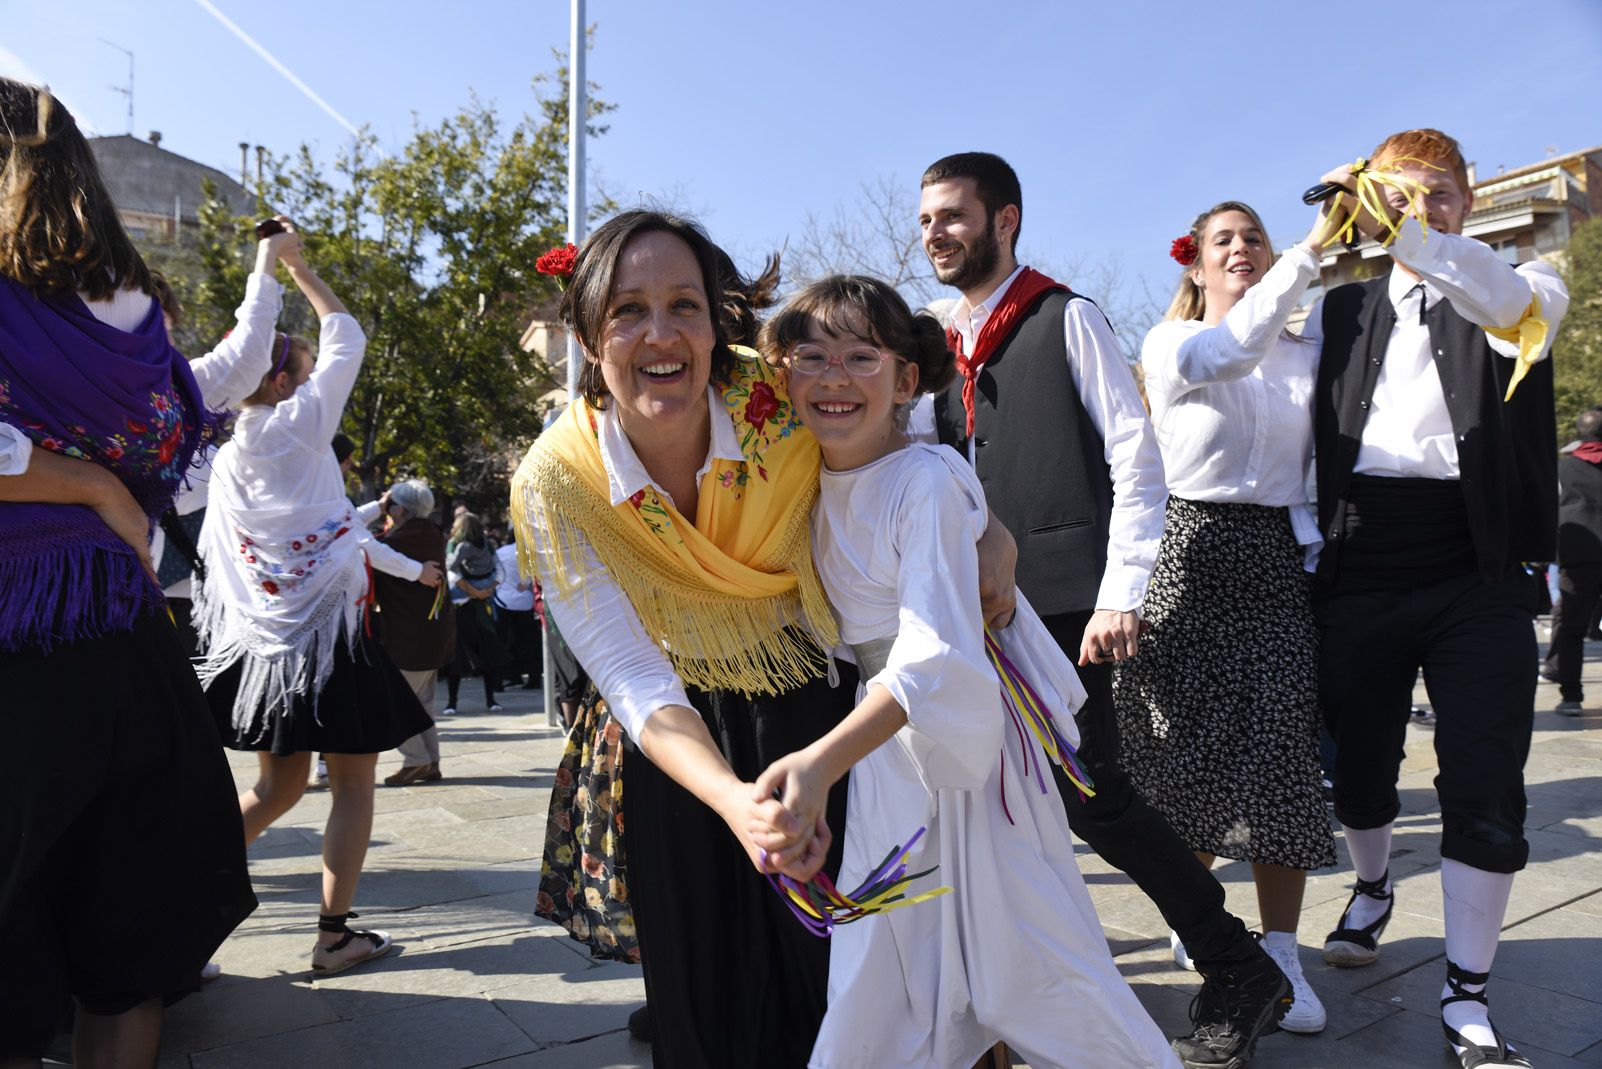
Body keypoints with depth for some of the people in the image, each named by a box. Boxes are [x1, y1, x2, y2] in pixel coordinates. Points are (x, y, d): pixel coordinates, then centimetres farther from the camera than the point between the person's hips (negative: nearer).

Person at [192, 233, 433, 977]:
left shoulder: (226, 459, 11)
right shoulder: (300, 424, -8)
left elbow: (215, 556, 13)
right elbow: (345, 337, 0)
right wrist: (298, 267, 11)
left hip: (261, 639, 7)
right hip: (329, 631, -7)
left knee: (276, 785, 18)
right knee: (353, 781, 4)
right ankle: (334, 935, 8)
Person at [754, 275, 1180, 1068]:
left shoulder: (927, 480, -21)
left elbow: (937, 657, -32)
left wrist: (823, 761, -43)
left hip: (960, 731, -6)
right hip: (879, 734, 6)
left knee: (1028, 967, 5)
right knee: (875, 980, 16)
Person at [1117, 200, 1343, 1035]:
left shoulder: (1305, 356, 16)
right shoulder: (1168, 345, 4)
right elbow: (1235, 348, -19)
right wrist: (1312, 247, -20)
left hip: (1277, 559, 3)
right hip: (1189, 551, -3)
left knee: (1280, 751, -4)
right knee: (1188, 748, 2)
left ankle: (1280, 953, 7)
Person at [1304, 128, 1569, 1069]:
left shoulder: (1524, 292, 6)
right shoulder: (1341, 310, 14)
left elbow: (1511, 303, -20)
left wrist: (1398, 223, -28)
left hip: (1476, 576, -2)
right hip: (1361, 572, 2)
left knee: (1486, 795, -2)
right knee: (1360, 765, 13)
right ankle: (1374, 888, 43)